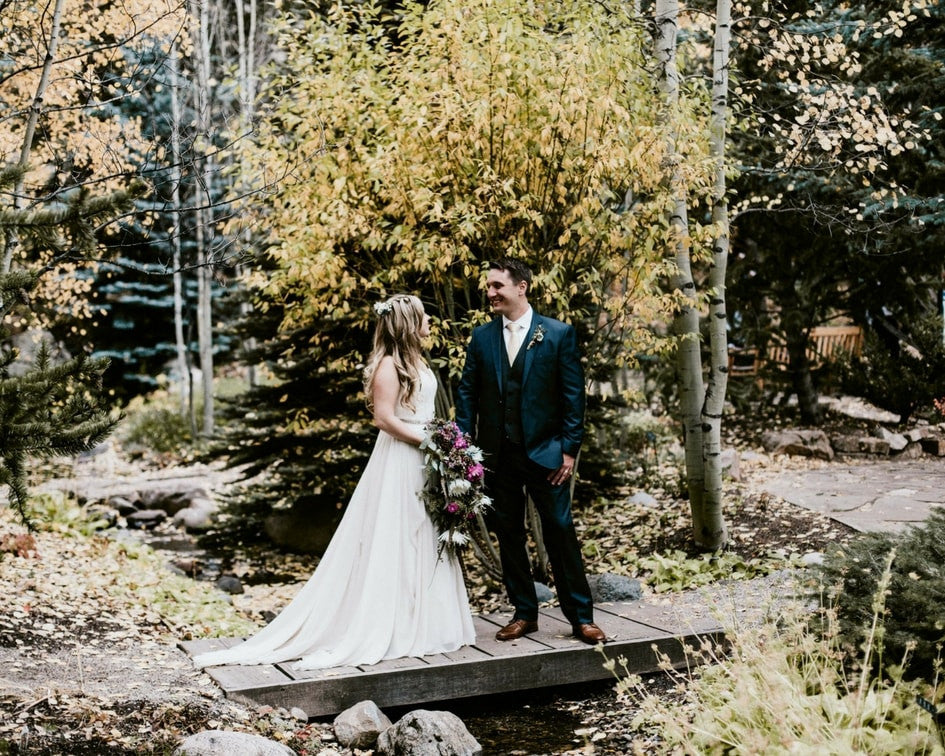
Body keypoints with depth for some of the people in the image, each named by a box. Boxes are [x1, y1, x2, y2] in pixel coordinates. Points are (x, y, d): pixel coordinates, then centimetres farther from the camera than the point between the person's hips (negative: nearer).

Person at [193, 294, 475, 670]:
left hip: (422, 462, 9)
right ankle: (379, 630, 3)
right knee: (389, 546, -4)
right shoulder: (389, 364, -14)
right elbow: (385, 417, -20)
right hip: (398, 464, -9)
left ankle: (421, 624, 19)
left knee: (424, 544, 12)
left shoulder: (415, 360, 14)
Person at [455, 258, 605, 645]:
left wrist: (569, 449, -9)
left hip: (544, 451, -3)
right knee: (508, 534, 9)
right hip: (497, 453, 4)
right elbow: (467, 392, 8)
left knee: (561, 531, -1)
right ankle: (524, 613, 20)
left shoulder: (559, 334, -2)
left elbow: (573, 394, -3)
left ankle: (581, 616, 7)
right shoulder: (481, 337, 7)